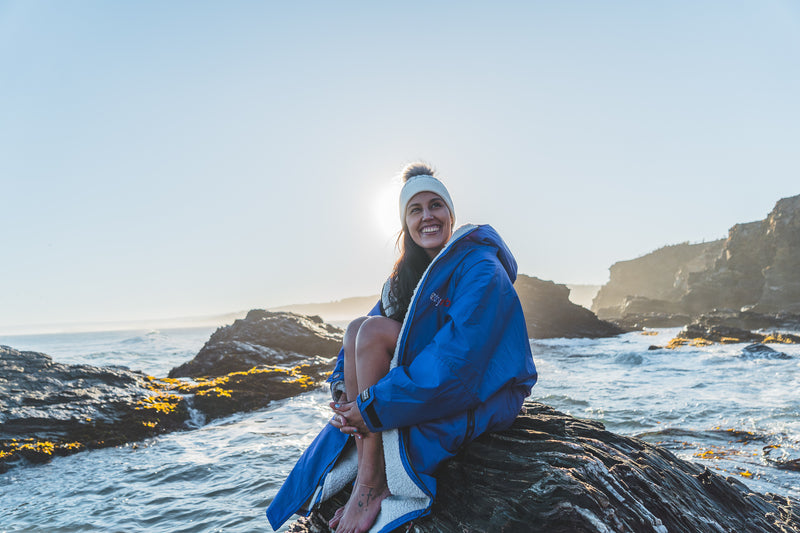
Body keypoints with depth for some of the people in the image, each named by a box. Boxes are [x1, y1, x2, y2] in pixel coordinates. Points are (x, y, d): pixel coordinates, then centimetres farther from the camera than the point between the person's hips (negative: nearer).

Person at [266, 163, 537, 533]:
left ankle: (372, 484, -22)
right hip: (431, 382, 8)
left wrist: (375, 407, -27)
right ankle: (364, 473, -18)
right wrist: (345, 388, -16)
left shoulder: (480, 268, -16)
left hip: (485, 395, -8)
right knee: (357, 329, -10)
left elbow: (460, 359, -27)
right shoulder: (408, 274, 11)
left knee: (372, 330, -23)